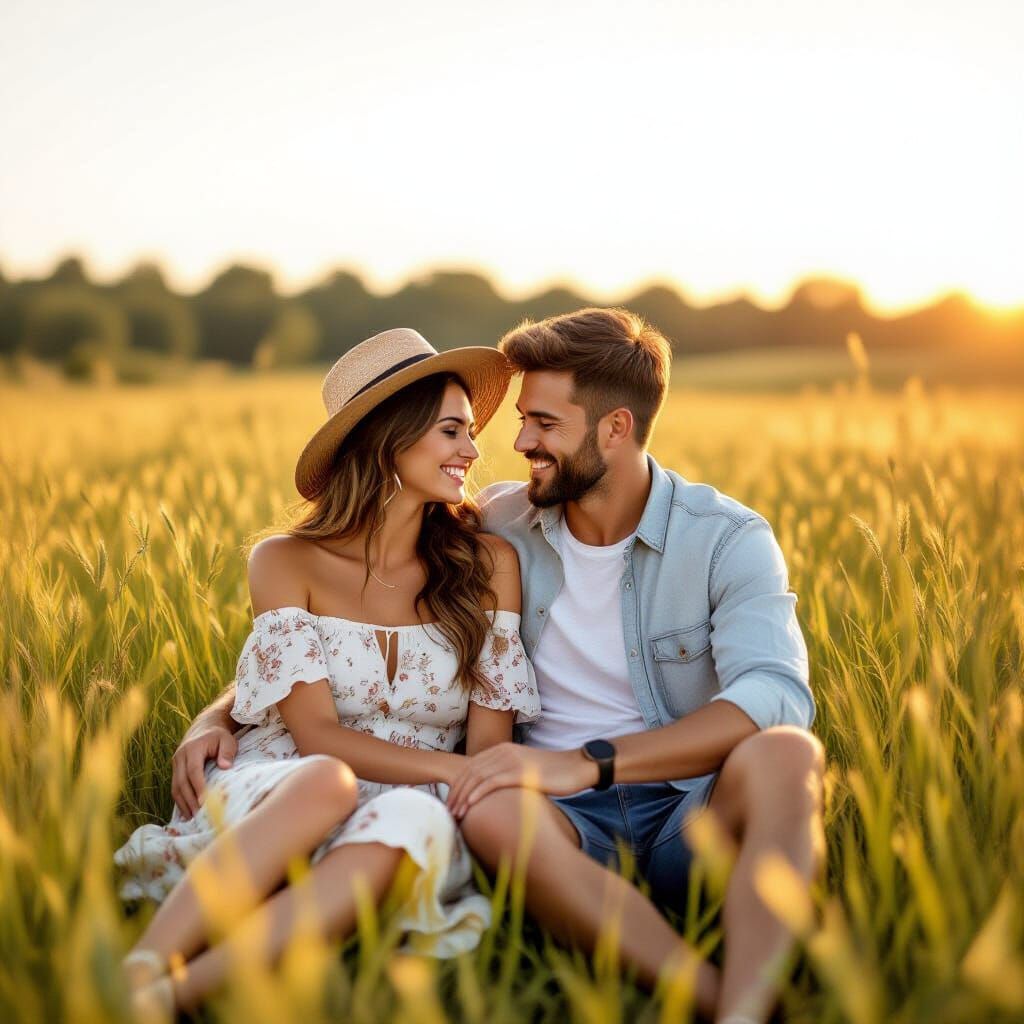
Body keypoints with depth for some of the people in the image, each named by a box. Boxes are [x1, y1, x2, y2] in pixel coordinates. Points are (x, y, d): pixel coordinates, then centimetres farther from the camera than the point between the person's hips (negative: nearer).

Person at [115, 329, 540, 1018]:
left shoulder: (487, 565, 5)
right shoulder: (286, 562, 0)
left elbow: (491, 742, 2)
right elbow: (316, 735, -7)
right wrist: (452, 770, -17)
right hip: (270, 797, -1)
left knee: (417, 824, -36)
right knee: (324, 782, -37)